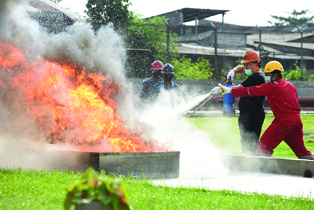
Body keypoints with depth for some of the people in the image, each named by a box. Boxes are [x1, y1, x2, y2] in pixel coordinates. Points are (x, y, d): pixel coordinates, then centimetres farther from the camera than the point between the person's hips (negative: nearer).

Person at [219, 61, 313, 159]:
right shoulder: (290, 85, 18)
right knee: (300, 149, 15)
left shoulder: (272, 86, -7)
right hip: (297, 120, 8)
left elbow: (251, 91, -11)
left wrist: (230, 90, -10)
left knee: (264, 145, -3)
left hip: (284, 121, -8)